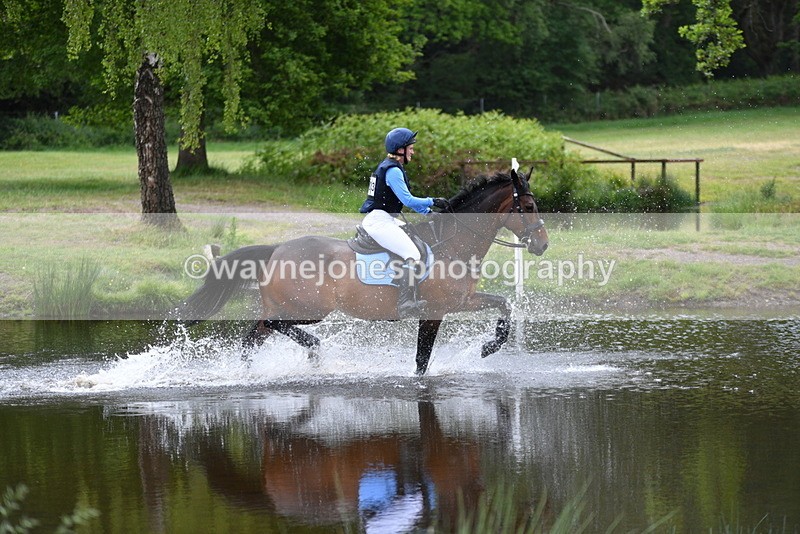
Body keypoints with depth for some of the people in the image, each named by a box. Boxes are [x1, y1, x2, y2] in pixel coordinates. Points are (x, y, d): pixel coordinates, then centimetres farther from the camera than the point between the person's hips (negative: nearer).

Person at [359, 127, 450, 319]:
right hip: (379, 221, -11)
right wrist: (432, 202, -9)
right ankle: (406, 302, -37)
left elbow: (405, 200, 24)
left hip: (386, 219, 11)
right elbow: (408, 200, -19)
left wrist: (428, 212, 18)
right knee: (412, 254, -24)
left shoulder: (391, 168, 18)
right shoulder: (392, 170, -14)